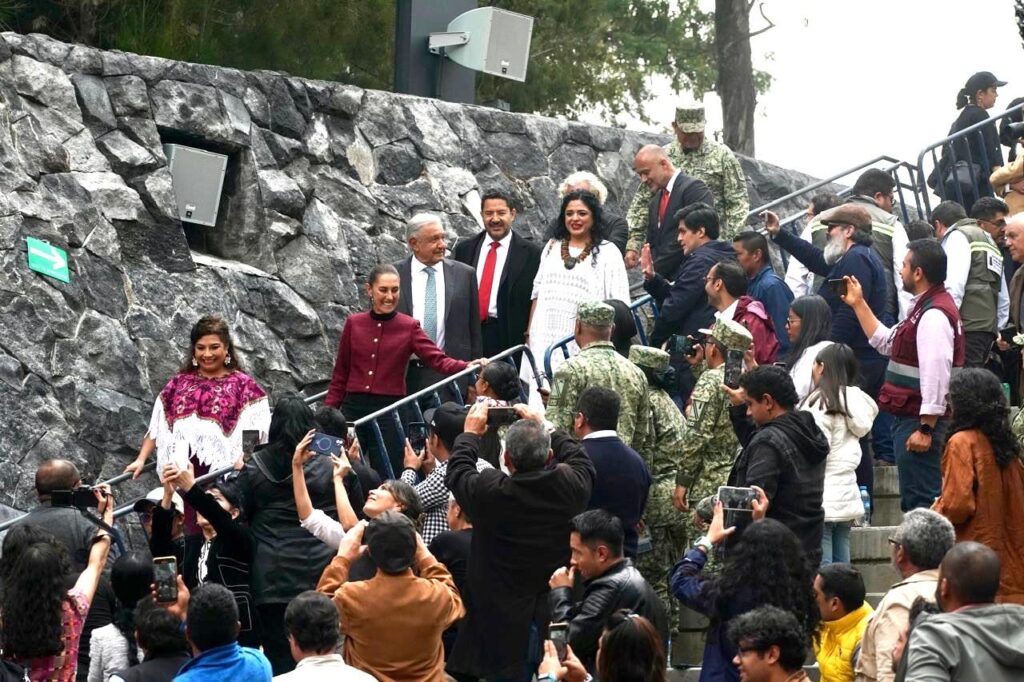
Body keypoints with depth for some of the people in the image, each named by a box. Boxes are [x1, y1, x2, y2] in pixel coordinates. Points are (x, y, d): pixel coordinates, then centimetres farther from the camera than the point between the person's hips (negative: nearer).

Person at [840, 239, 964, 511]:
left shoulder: (934, 315, -19)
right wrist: (859, 304, 25)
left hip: (918, 421, -11)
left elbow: (937, 376, -25)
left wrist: (925, 428, -26)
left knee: (921, 501, -11)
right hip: (908, 418, 11)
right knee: (913, 501, 16)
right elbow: (886, 341, 27)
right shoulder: (924, 308, 16)